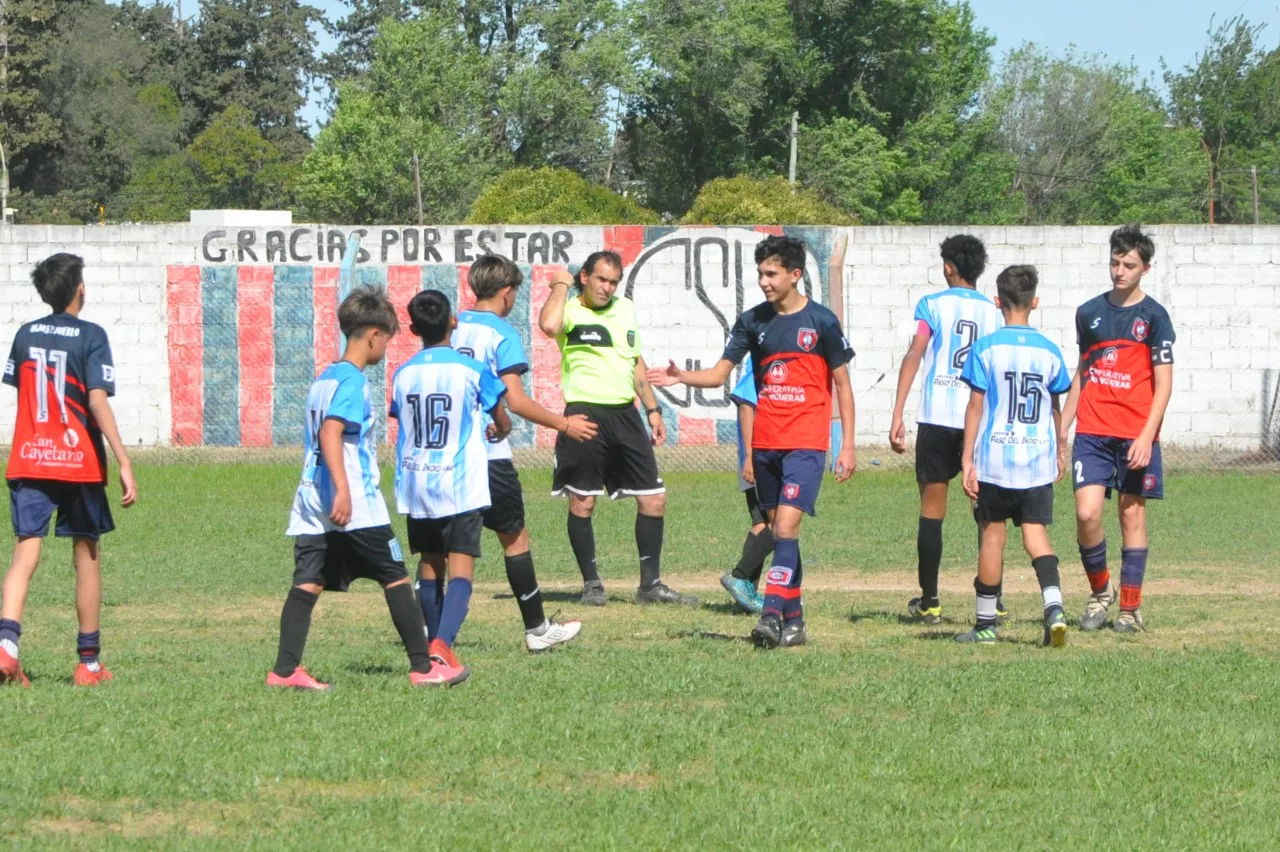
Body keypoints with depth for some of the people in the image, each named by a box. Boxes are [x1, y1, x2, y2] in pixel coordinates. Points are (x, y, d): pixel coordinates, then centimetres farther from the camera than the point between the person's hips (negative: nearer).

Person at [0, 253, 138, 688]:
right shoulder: (91, 336, -8)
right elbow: (98, 400, -17)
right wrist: (124, 463, -17)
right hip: (79, 461, -3)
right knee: (86, 555, 10)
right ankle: (89, 662, 16)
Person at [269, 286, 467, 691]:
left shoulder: (323, 379, 16)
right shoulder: (352, 381, -11)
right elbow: (330, 433, -23)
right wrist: (343, 489, -30)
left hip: (312, 506, 8)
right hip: (356, 506, -8)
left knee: (307, 583, 2)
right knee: (396, 579, 2)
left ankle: (285, 670, -7)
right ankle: (423, 667, 6)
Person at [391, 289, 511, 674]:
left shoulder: (403, 375, 3)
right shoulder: (472, 371, -7)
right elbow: (502, 422, 5)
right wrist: (497, 432, 28)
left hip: (415, 483, 4)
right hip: (460, 484, -4)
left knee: (430, 564, 16)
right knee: (461, 566, -8)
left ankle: (435, 641, 23)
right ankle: (443, 642, -26)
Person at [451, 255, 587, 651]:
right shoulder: (502, 334, -9)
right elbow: (515, 400, -14)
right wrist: (564, 425, -3)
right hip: (488, 453, -5)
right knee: (514, 537, 7)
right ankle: (537, 629, 13)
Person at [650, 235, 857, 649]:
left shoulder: (821, 321, -3)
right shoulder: (753, 321, 7)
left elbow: (842, 383, 2)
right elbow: (719, 373, 7)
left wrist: (848, 445, -2)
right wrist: (681, 377, -14)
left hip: (805, 443, -5)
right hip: (765, 442, 5)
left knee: (787, 525, -17)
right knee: (779, 528, 8)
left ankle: (772, 613, -22)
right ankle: (793, 621, 15)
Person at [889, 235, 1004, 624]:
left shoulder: (933, 304, 1)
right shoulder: (992, 312, 10)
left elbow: (914, 355, -10)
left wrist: (897, 415, -14)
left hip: (937, 417, -2)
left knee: (932, 508, 4)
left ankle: (929, 600, 5)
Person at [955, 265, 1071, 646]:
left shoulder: (986, 348, -5)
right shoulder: (1049, 351, 4)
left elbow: (976, 406, -6)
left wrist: (967, 460, -3)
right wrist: (1059, 450, 30)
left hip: (994, 459, -2)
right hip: (1038, 460, 2)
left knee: (992, 536, 7)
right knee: (1036, 535, 1)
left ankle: (986, 623, 15)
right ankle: (1054, 607, -21)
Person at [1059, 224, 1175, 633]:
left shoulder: (1153, 316, -1)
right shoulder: (1089, 312, 10)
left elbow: (1163, 384, -4)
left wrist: (1146, 437, -14)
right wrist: (1061, 429, 15)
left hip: (1136, 435, -2)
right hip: (1092, 432, 2)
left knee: (1132, 513, 2)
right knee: (1087, 512, -10)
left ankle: (1130, 607, 10)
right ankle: (1099, 590, 12)